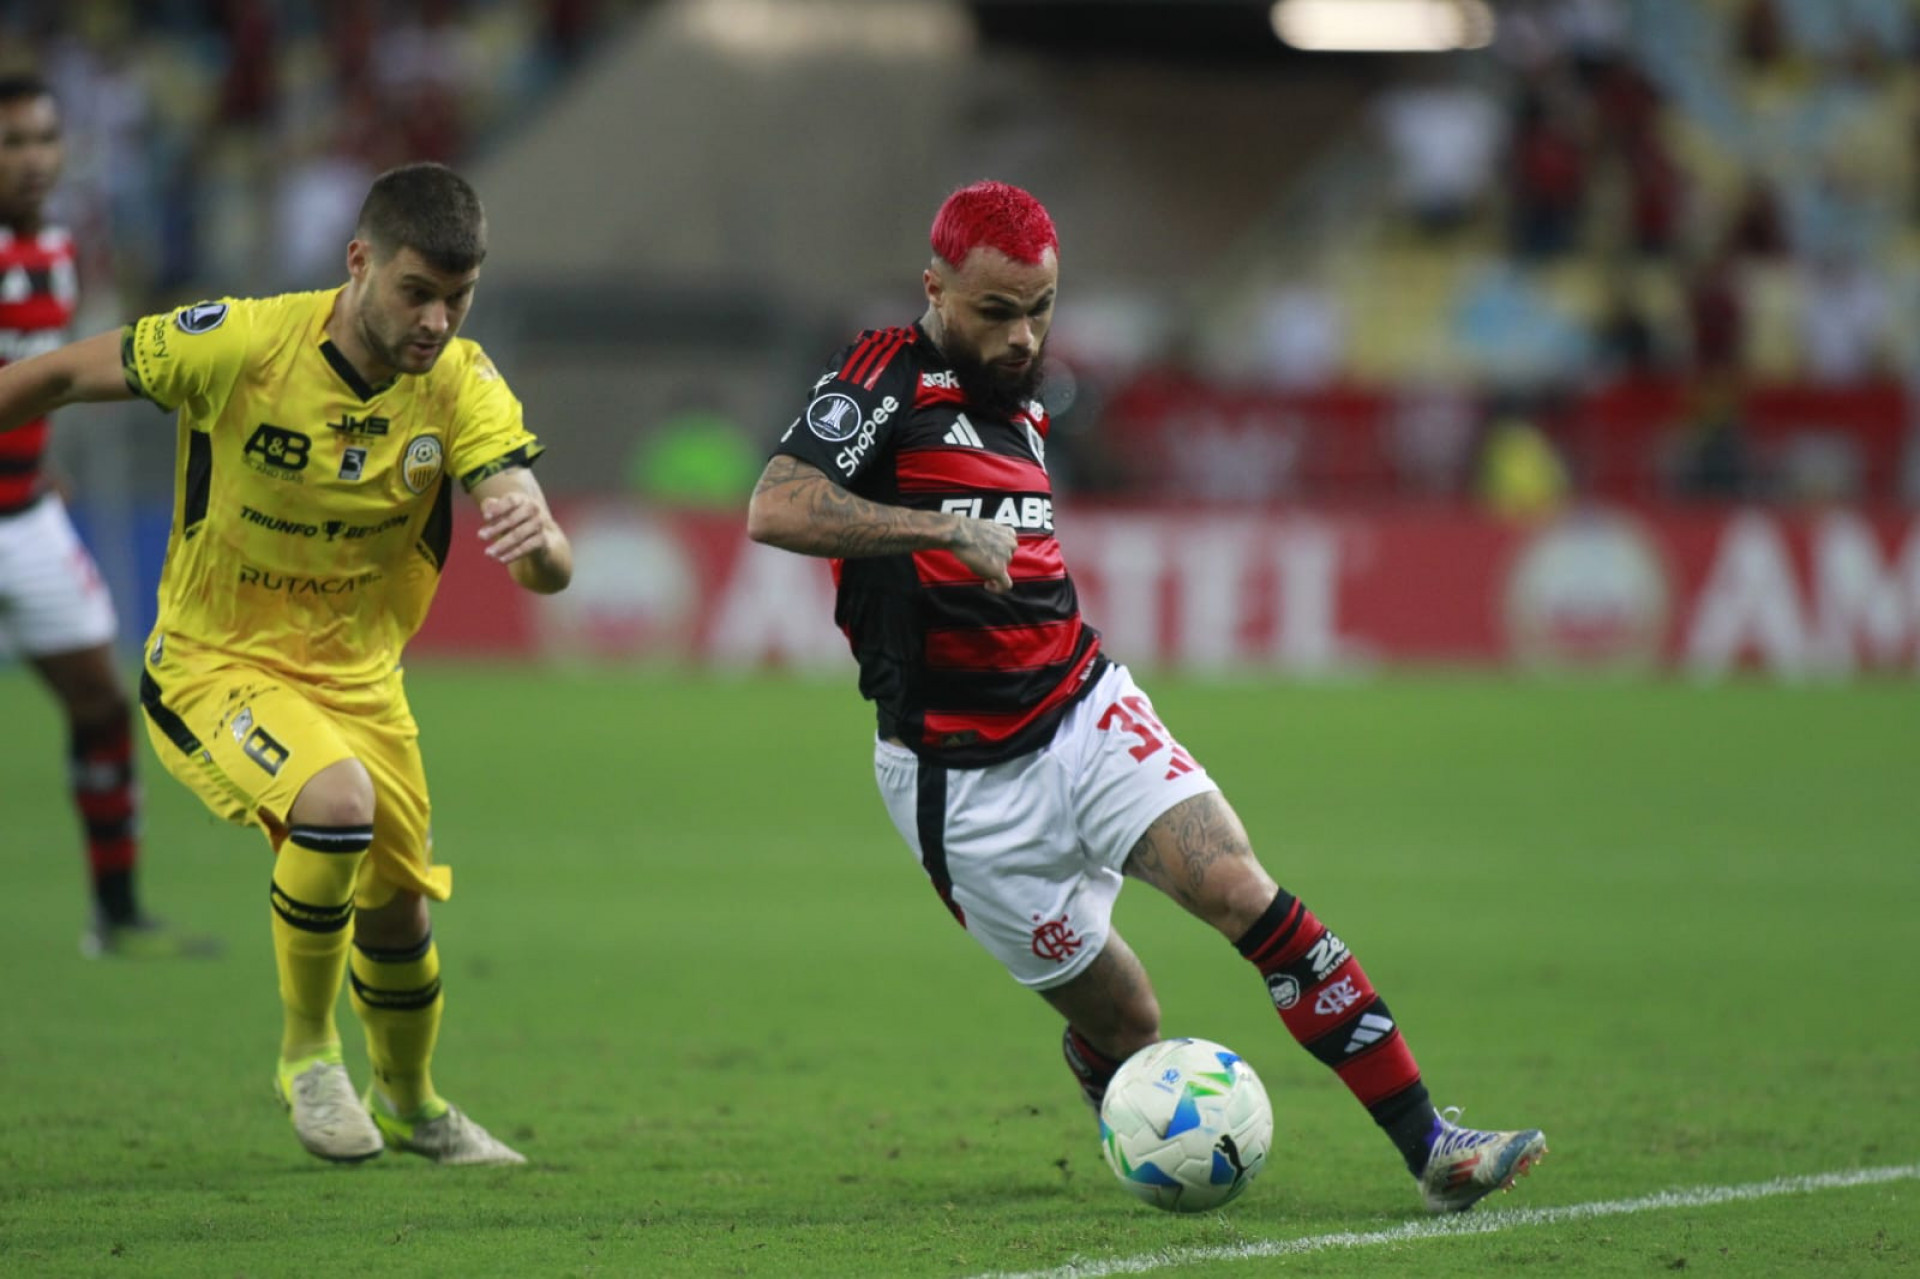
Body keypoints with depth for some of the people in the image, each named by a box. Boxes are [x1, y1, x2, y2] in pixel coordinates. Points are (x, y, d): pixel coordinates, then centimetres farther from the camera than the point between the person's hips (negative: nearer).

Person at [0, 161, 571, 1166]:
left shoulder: (462, 386, -15)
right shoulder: (241, 344, -24)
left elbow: (547, 570, -24)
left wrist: (539, 537, -47)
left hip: (357, 679, 4)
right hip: (212, 667, -4)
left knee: (398, 911, 12)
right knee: (338, 801, -31)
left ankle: (408, 1103, 44)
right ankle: (306, 1049, -7)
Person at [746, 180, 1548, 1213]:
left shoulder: (1023, 408, 16)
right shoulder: (883, 382, -8)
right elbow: (776, 511, -25)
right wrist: (941, 528, -31)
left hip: (1087, 713, 5)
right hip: (964, 779, -5)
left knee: (1240, 888, -18)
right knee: (1122, 1023, -1)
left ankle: (1428, 1146, -22)